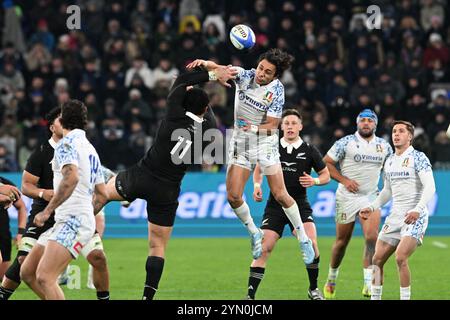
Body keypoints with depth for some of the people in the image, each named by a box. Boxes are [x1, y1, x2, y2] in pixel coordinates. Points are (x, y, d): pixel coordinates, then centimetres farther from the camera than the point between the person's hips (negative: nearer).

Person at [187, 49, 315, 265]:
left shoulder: (276, 91, -15)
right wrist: (205, 63, -42)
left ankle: (304, 239, 9)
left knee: (280, 195, -7)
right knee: (233, 197, -4)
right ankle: (254, 234, 22)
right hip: (240, 144, 3)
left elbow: (272, 126, -15)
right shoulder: (244, 76, -9)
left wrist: (255, 128, -33)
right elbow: (220, 69, -21)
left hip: (265, 144, -3)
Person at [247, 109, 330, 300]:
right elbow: (259, 170, 17)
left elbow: (326, 175, 9)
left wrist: (314, 181, -12)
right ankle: (250, 295, -3)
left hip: (300, 204, -1)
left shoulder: (309, 151, -1)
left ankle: (313, 289, 0)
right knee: (264, 248, -9)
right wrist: (257, 186, -2)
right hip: (275, 204, 1)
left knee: (311, 243, -20)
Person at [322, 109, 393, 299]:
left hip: (371, 198, 2)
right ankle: (331, 280, 26)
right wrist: (344, 180, -14)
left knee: (372, 238, -17)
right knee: (342, 241, 6)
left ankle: (369, 283, -18)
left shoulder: (384, 146, 7)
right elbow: (326, 163, -4)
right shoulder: (346, 142, -5)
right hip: (347, 197, -2)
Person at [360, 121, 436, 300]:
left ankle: (405, 298, -14)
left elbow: (430, 187, -16)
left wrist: (418, 209, -30)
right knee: (377, 259, 3)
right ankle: (375, 298, 13)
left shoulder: (418, 158, -7)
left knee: (400, 257, -23)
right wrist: (372, 207, 13)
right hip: (395, 217, 7)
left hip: (415, 218, -7)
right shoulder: (389, 161, 15)